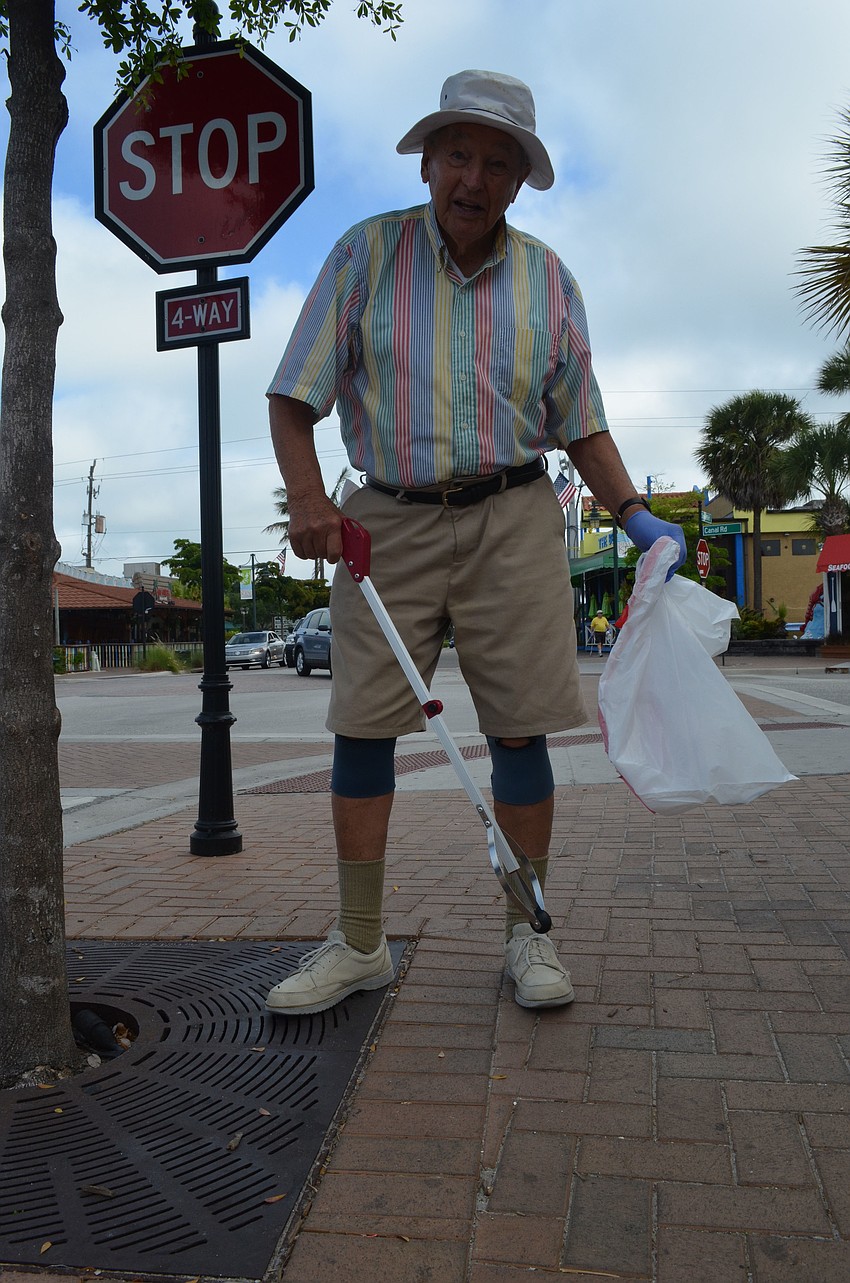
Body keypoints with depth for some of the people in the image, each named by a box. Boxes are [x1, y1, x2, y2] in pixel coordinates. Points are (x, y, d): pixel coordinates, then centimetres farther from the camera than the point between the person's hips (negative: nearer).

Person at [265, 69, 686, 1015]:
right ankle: (358, 944, 11)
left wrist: (636, 516, -1)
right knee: (362, 725, -2)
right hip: (387, 520, 0)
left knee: (519, 730, -1)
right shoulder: (365, 253, 2)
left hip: (512, 520, 1)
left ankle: (527, 934, 15)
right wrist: (306, 498, -17)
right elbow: (294, 396, -1)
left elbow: (580, 424, 11)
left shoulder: (549, 279, 7)